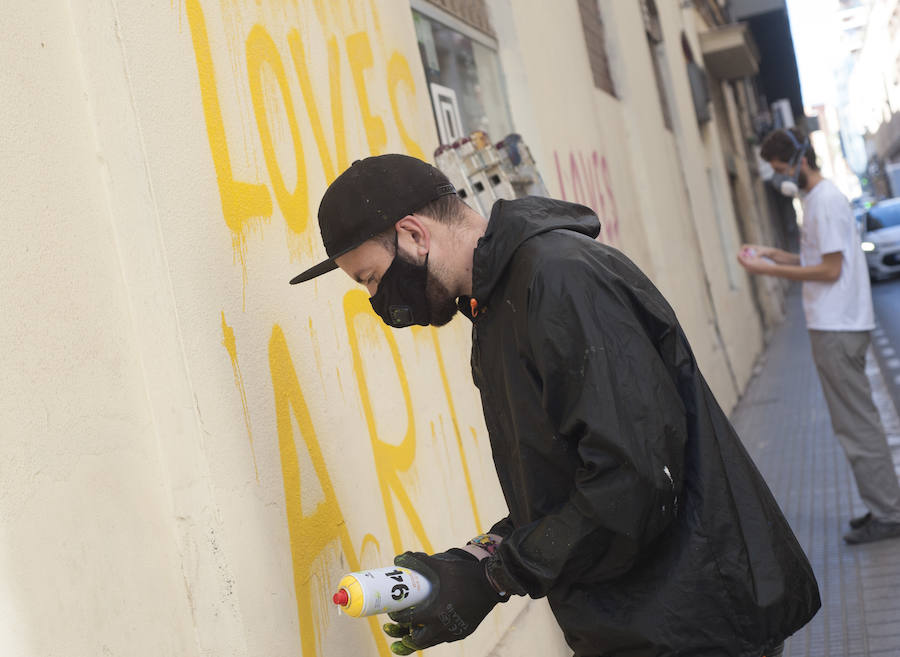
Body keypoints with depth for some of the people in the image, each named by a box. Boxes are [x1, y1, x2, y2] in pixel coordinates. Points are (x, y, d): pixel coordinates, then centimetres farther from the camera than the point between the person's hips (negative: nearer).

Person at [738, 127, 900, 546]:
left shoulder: (825, 201, -15)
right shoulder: (818, 199, 16)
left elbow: (830, 269, -18)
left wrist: (770, 270, -16)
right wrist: (774, 254, 12)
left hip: (837, 330, -11)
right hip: (835, 326, 11)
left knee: (856, 423, -5)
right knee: (858, 420, 14)